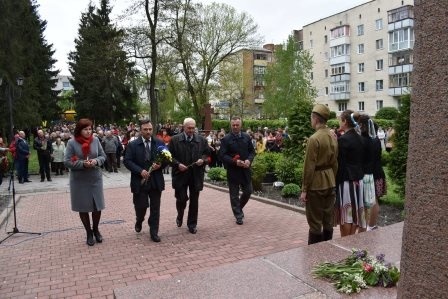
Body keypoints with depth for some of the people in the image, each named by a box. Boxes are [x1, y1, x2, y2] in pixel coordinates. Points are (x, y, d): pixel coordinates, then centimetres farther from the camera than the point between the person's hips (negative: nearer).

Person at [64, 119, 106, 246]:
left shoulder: (95, 140, 0)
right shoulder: (72, 143, -8)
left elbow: (103, 156, 5)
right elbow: (67, 162, -10)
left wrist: (96, 161, -16)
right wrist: (83, 164, -23)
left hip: (95, 178, 2)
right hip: (79, 181, -2)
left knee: (97, 206, 7)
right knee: (83, 208, 8)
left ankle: (96, 229, 31)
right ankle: (89, 233, 26)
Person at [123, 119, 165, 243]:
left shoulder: (160, 143, 4)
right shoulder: (132, 145, -2)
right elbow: (127, 161, -7)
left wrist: (160, 165, -14)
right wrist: (140, 171, -18)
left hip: (156, 181, 2)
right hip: (140, 181, -2)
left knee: (155, 208, 6)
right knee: (141, 206, 5)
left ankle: (154, 232, 19)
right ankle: (139, 221, 39)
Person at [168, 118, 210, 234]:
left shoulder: (202, 140, 5)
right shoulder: (175, 140, -2)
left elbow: (207, 154, 13)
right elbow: (169, 156, 0)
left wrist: (203, 159, -7)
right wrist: (177, 164, -14)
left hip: (196, 175, 2)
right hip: (181, 175, -2)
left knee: (194, 200, 8)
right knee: (181, 199, 1)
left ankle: (192, 224, 22)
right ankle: (180, 216, 33)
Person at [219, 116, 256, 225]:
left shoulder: (247, 137, 5)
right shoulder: (226, 139, -8)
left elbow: (252, 151, 9)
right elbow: (222, 155, -11)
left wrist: (249, 160, -11)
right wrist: (235, 162, -21)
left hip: (245, 169, 4)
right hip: (233, 170, -4)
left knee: (248, 191, 10)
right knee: (234, 195, 6)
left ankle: (239, 208, 35)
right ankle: (238, 216, 19)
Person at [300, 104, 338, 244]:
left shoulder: (314, 138, -18)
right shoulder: (333, 136, 6)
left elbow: (309, 167, -17)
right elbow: (335, 162, 12)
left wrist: (304, 189, -12)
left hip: (316, 184, -8)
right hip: (330, 183, 8)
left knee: (315, 222, 1)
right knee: (328, 221, 15)